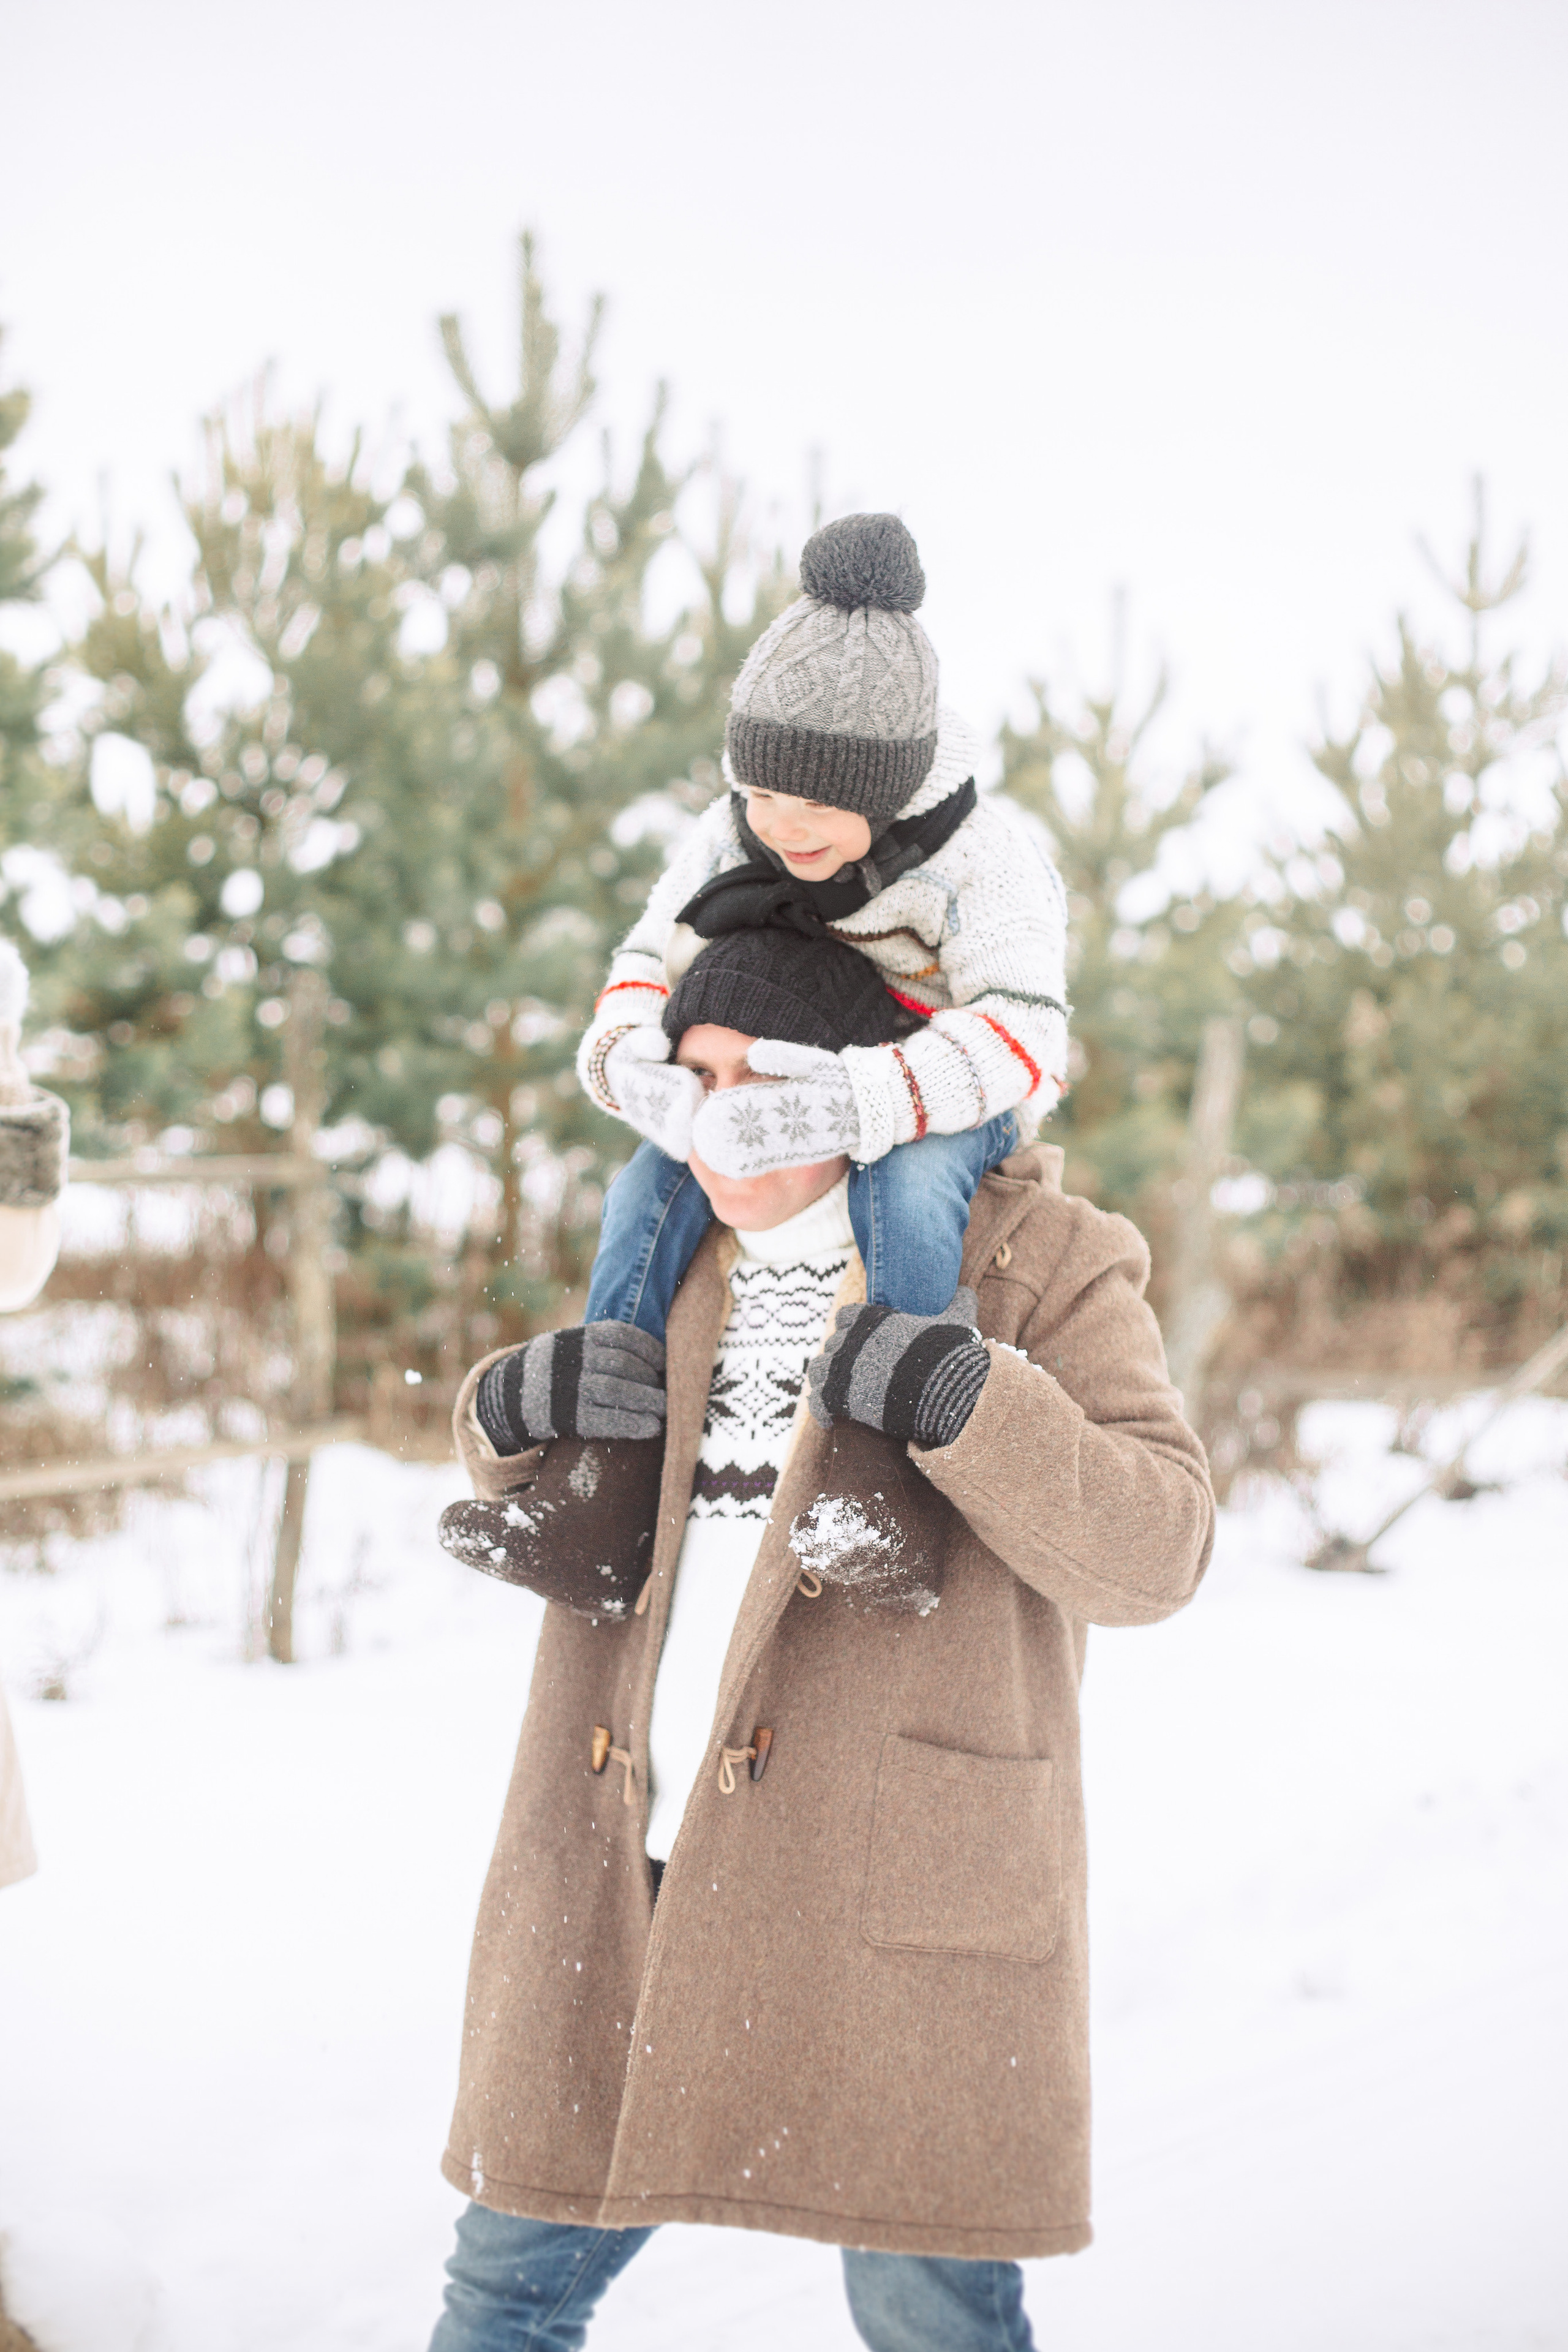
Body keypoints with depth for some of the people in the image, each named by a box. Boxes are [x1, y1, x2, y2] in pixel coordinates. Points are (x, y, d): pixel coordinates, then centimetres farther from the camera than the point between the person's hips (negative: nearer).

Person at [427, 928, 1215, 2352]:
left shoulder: (1037, 1263, -1)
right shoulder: (675, 1266, 15)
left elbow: (1155, 1551, -11)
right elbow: (542, 1509, 26)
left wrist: (957, 1399, -25)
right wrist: (513, 1410, 3)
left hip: (886, 1886, -5)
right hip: (627, 1872, 5)